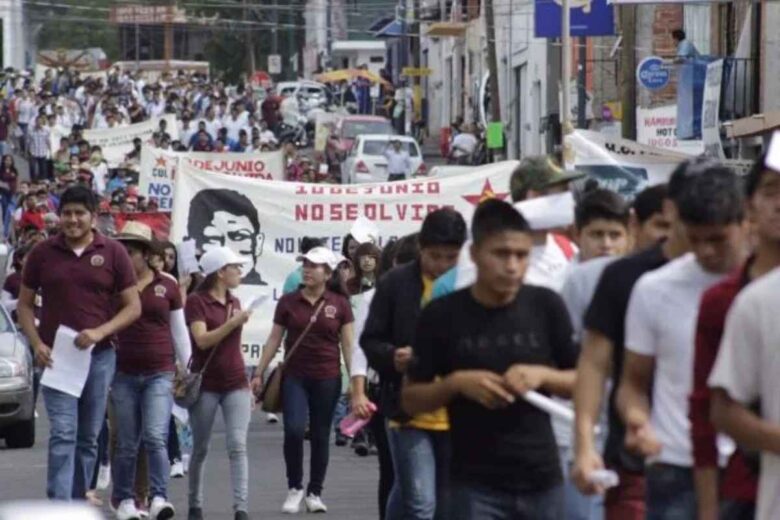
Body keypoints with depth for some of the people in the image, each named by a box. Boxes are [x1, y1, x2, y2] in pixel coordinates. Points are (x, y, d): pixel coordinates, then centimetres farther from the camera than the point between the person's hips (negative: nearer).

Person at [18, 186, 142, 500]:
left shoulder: (113, 253, 1)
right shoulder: (42, 253, 4)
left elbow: (133, 306, 2)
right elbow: (24, 303, 9)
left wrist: (100, 332, -13)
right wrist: (37, 344, -6)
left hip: (99, 355, 1)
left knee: (88, 437, 7)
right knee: (63, 433, -12)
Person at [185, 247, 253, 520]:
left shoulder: (233, 302, 12)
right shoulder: (196, 301, -6)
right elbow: (202, 340, -18)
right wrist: (234, 322, -23)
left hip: (236, 384, 4)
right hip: (206, 385, -4)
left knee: (238, 446, -10)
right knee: (200, 449, 6)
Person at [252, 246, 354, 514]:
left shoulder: (339, 304, 0)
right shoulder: (288, 302, 2)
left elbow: (348, 344, 1)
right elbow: (274, 339, 7)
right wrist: (259, 373, 4)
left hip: (327, 379, 0)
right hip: (294, 377, 0)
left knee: (320, 436, 6)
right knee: (294, 430, -14)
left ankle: (315, 493, 17)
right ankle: (294, 487, 4)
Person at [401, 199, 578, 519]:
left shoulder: (546, 307, 0)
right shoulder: (443, 315, -5)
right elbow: (411, 399, 1)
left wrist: (542, 375, -13)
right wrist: (456, 383, -17)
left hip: (541, 481, 3)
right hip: (476, 485, -3)